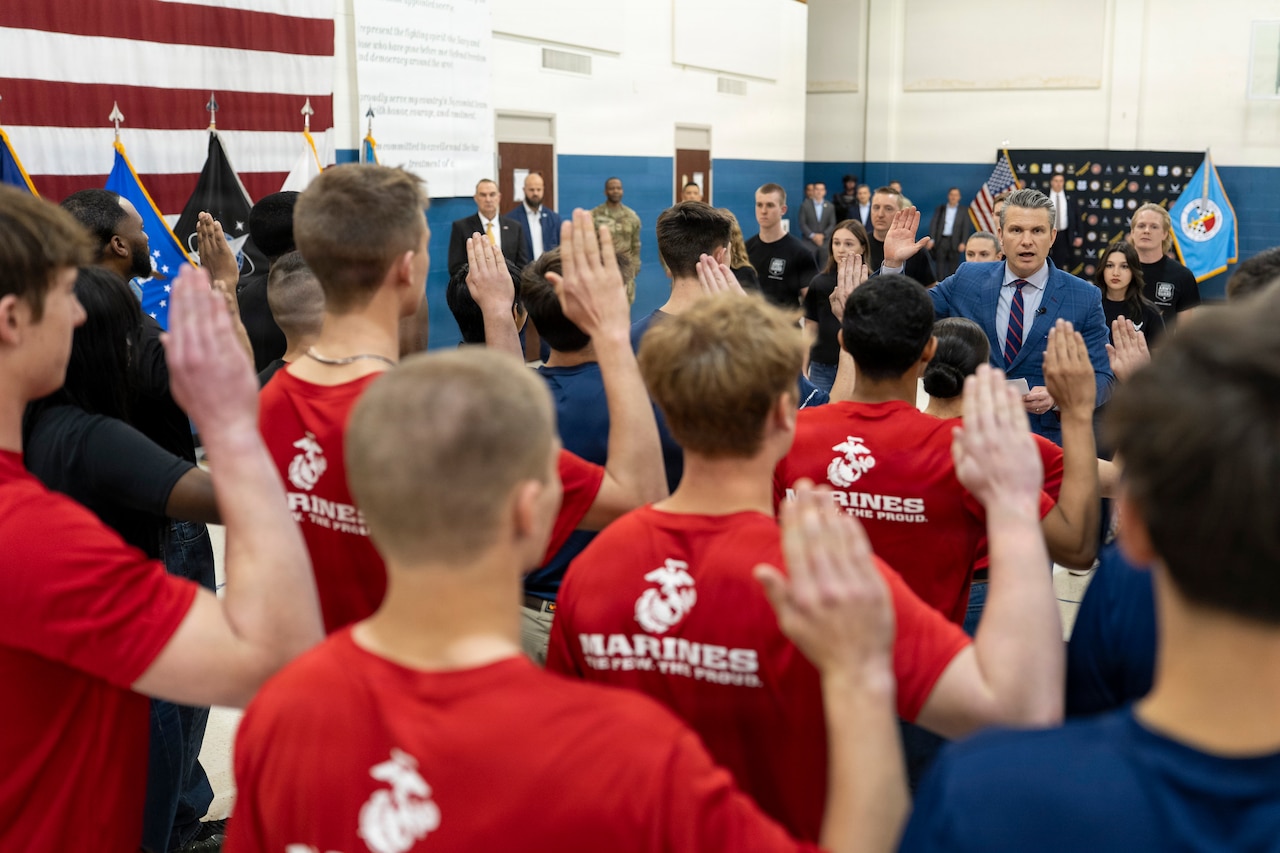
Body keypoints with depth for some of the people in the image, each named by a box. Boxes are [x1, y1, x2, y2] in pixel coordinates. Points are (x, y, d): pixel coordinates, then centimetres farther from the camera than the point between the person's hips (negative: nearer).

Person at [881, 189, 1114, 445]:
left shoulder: (1085, 297, -1)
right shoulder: (967, 279, 4)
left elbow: (1102, 378, -1)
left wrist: (1057, 398, -20)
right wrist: (893, 263, -5)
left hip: (1046, 440, -1)